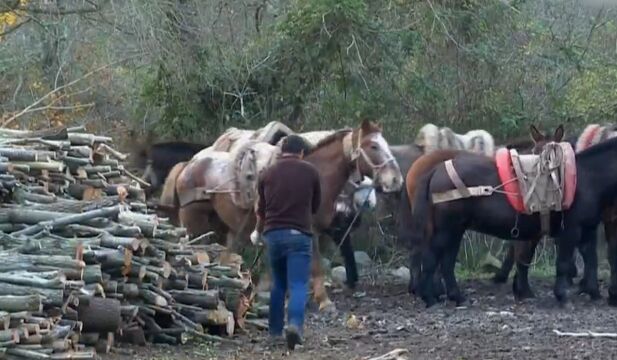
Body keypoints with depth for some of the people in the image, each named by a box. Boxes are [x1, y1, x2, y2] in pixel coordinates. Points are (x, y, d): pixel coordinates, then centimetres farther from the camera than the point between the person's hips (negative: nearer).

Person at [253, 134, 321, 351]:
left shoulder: (268, 174, 10)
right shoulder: (310, 171, 4)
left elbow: (261, 209, 20)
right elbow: (316, 206, 15)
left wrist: (258, 231, 40)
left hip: (273, 234, 3)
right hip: (299, 234, -3)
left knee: (278, 284, 19)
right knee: (298, 285, -8)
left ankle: (275, 331, 21)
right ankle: (295, 324, -29)